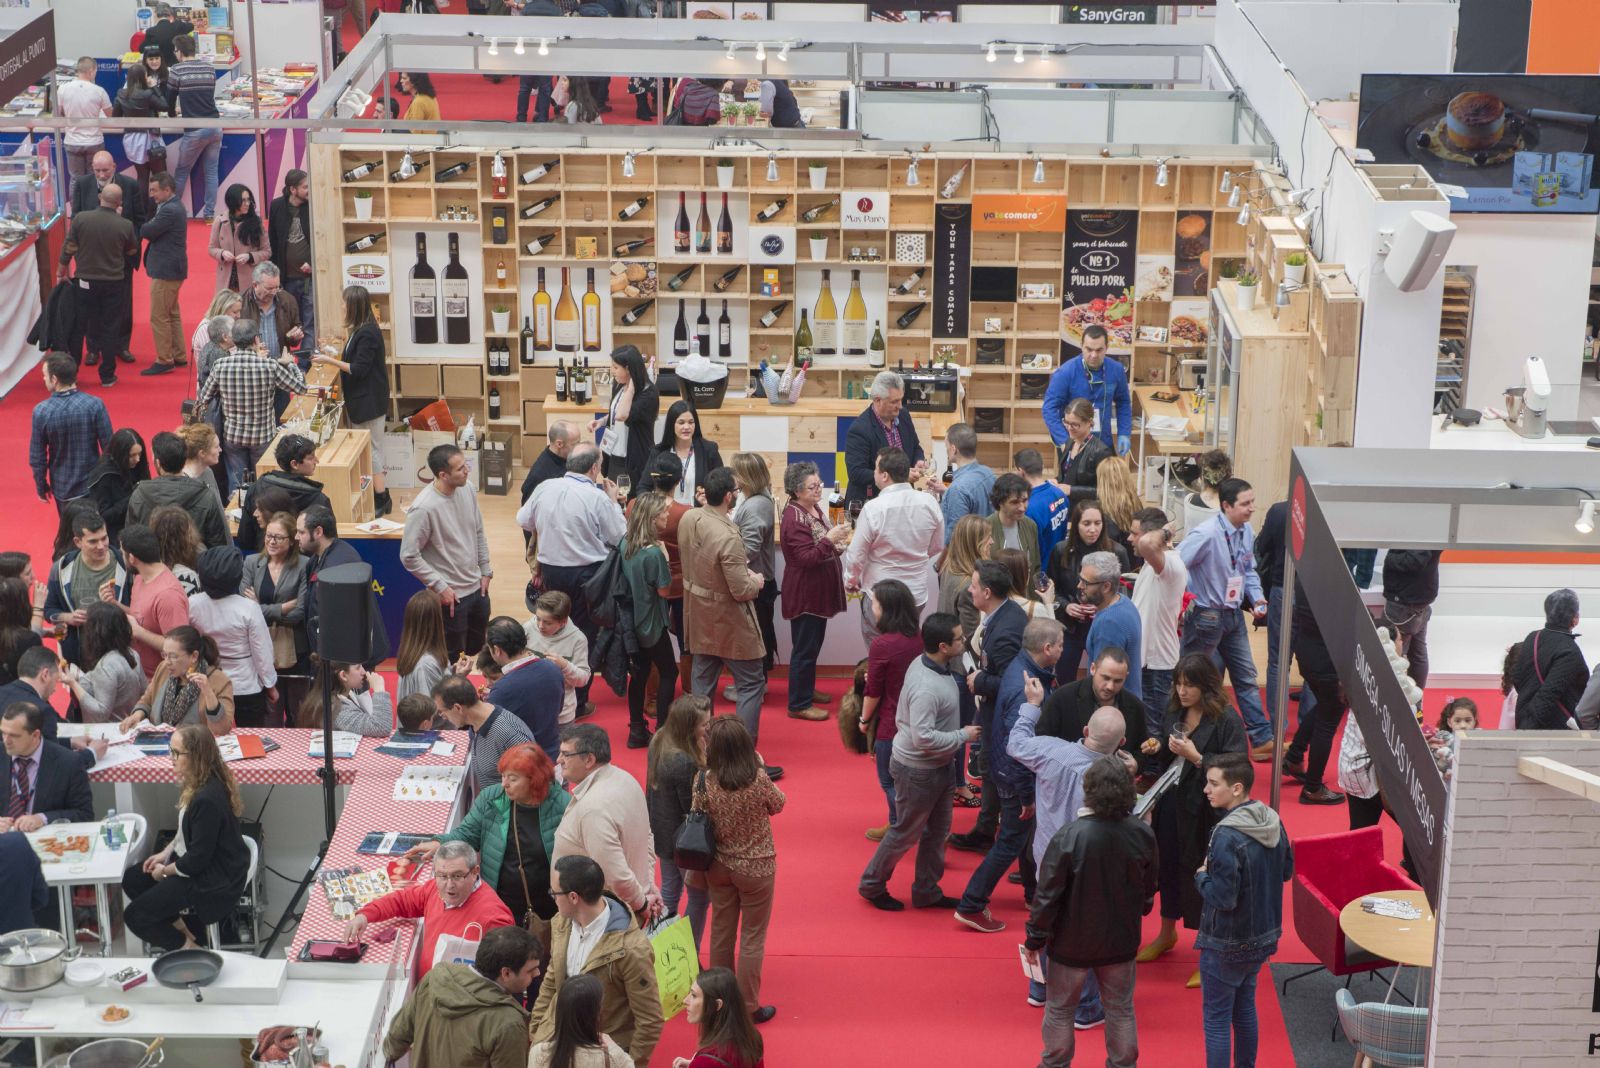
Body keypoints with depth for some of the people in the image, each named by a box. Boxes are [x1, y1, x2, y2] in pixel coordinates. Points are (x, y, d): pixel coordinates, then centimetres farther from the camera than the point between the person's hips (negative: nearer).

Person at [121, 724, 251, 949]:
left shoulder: (207, 799, -31)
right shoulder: (197, 783, -1)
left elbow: (198, 859, -24)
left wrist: (165, 871, -9)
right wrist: (166, 853, 8)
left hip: (215, 882, -10)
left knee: (134, 916, -7)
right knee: (132, 880, 14)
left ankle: (188, 948, 10)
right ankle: (183, 927, 18)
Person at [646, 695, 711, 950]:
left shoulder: (658, 742, -6)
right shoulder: (685, 763, -33)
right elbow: (694, 808, -24)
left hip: (660, 832, 9)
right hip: (682, 840, -9)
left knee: (669, 891, 24)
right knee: (699, 899, 9)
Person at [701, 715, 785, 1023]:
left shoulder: (706, 781, -15)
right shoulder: (758, 779, -23)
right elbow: (778, 805, -4)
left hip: (719, 867, 3)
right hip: (756, 868, -3)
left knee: (721, 932, 20)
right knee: (752, 938, 11)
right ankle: (748, 1007, 18)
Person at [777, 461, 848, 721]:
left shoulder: (815, 508, 8)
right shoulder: (794, 518, -22)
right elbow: (806, 558, -25)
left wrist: (838, 543, 6)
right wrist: (830, 539, -32)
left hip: (817, 591, 10)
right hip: (804, 594, -10)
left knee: (813, 643, 21)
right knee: (805, 648, -2)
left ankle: (807, 689, 35)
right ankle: (799, 704, 6)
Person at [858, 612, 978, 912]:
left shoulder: (928, 664, -4)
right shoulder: (926, 687, -33)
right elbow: (923, 737, -34)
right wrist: (963, 736, -23)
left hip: (940, 766, 9)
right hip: (917, 770, -9)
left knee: (937, 830, 19)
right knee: (906, 832, 9)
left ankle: (927, 891, 34)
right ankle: (872, 885, 29)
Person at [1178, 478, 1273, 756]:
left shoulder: (1247, 532, 1)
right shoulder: (1207, 534, -23)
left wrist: (1256, 597, -1)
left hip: (1234, 614, 8)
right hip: (1206, 616, -8)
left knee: (1246, 676, 11)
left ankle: (1262, 740, 18)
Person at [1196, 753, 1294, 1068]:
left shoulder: (1227, 837, -27)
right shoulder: (1273, 822, -2)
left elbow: (1223, 898, -26)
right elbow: (1287, 871, 12)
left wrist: (1201, 875, -9)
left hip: (1226, 944, -8)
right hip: (1263, 936, 8)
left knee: (1216, 1019, 4)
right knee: (1245, 1009, 22)